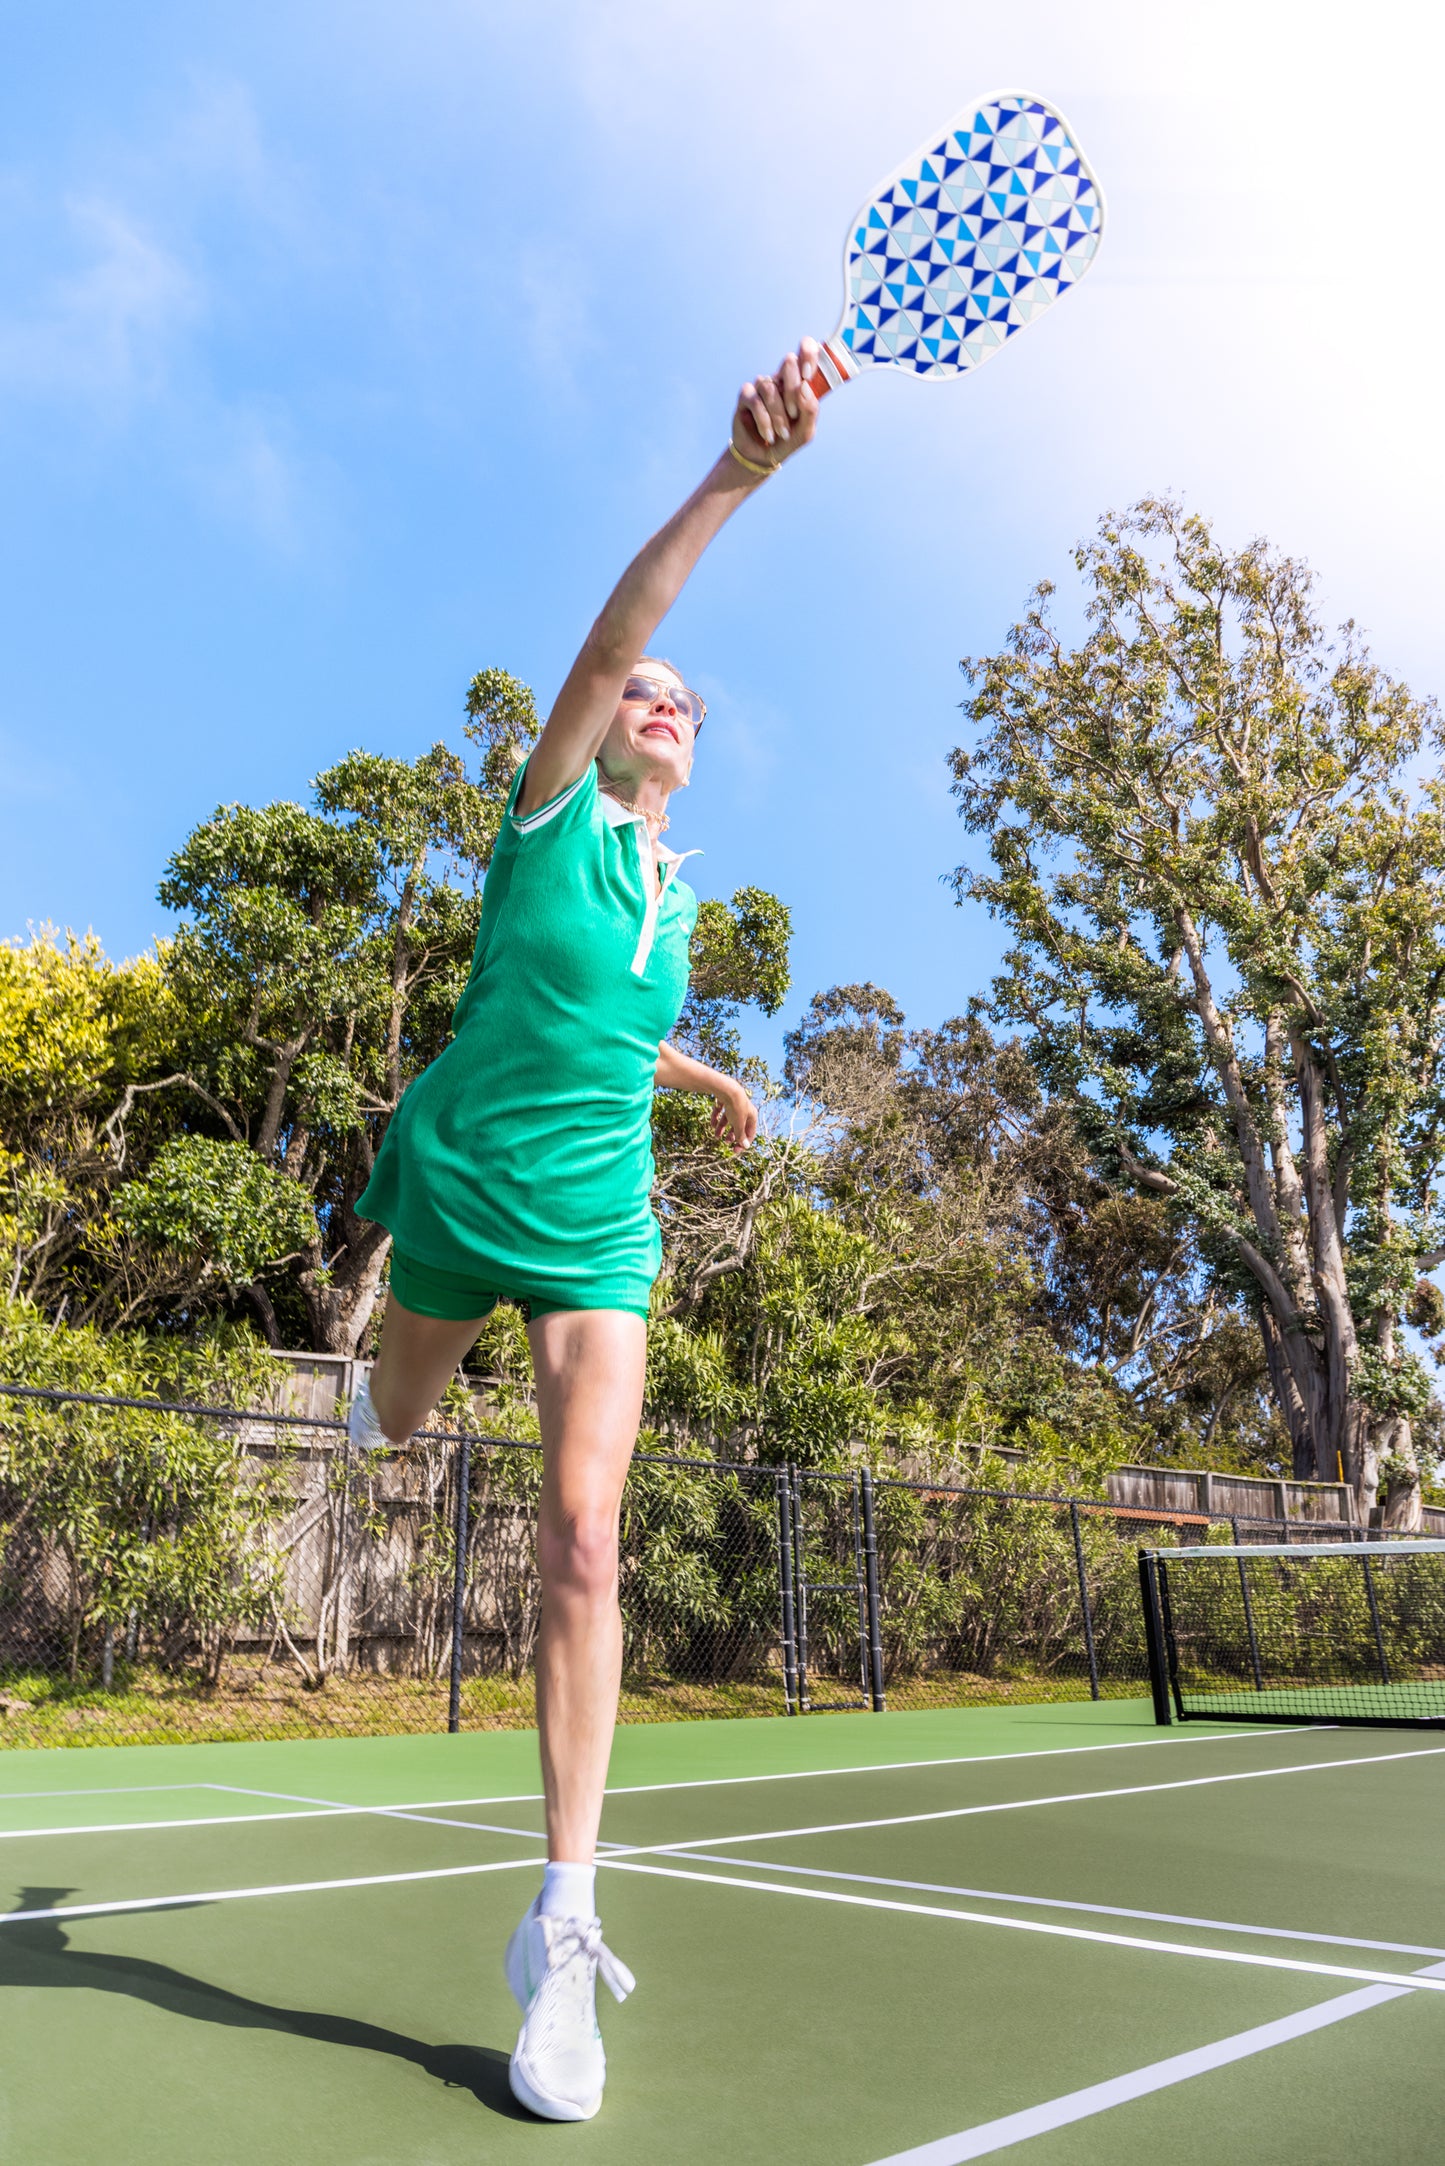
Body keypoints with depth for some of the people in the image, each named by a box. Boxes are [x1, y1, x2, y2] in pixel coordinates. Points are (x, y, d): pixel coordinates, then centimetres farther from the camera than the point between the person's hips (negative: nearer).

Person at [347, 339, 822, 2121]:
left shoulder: (678, 889, 13)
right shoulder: (555, 810, -1)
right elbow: (606, 640, -21)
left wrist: (702, 1079, 24)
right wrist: (734, 473, -30)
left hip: (597, 1223, 2)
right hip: (458, 1185, -2)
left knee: (582, 1542, -11)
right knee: (401, 1426, 24)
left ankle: (561, 1923, -2)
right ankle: (385, 1382, 66)